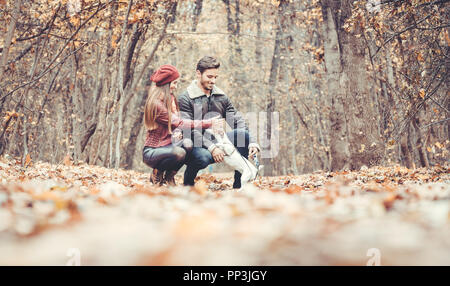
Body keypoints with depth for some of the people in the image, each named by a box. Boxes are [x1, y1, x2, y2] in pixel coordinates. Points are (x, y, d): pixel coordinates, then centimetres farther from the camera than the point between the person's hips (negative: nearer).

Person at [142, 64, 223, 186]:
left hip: (167, 145, 7)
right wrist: (208, 123, -20)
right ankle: (157, 174, -5)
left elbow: (175, 124, 14)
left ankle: (169, 176, -2)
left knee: (187, 143, -24)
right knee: (179, 153, -35)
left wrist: (177, 133, -11)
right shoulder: (156, 103, -19)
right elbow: (178, 123, -21)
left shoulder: (171, 99, 10)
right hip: (151, 151, -7)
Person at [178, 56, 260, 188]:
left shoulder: (221, 96, 12)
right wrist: (211, 148, -28)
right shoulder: (185, 98, -6)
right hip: (196, 145, -5)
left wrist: (252, 142, -13)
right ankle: (188, 182, -4)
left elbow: (237, 120, 5)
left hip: (216, 141, 5)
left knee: (243, 133, -19)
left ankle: (239, 184, -13)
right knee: (204, 157, -39)